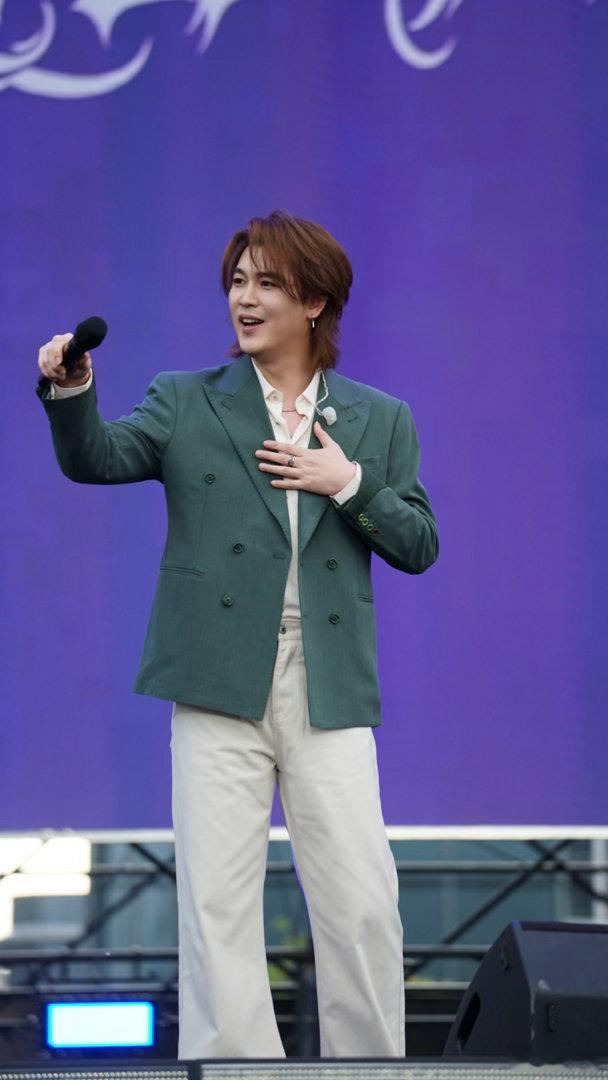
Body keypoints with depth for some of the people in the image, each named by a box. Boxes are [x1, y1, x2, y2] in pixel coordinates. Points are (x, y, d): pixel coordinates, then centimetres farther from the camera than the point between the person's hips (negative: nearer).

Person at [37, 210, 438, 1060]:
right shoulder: (187, 402, 9)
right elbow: (97, 458, -6)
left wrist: (350, 484, -6)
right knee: (217, 899, 0)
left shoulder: (379, 420, 12)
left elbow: (418, 546, 9)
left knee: (363, 901, 0)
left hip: (330, 688, 1)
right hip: (222, 679, -1)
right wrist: (71, 392, -25)